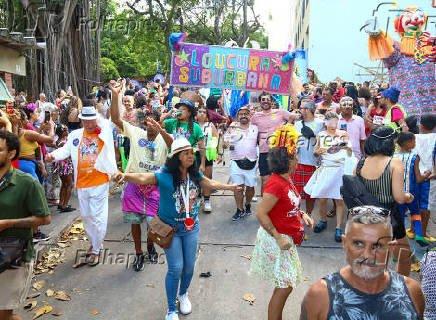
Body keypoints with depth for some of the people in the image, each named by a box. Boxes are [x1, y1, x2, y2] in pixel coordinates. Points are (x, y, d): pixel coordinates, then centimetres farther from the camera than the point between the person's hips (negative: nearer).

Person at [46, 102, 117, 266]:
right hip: (81, 184, 5)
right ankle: (94, 242, 38)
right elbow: (65, 150, -1)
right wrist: (53, 155, -20)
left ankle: (96, 250, 16)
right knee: (86, 216, 17)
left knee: (97, 216, 0)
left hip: (99, 183, -4)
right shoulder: (75, 135, 8)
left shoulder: (103, 132, -1)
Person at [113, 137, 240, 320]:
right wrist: (124, 176, -56)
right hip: (170, 228, -5)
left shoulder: (195, 175, -1)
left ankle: (183, 294, 45)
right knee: (176, 268, -2)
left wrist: (229, 187, 30)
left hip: (191, 227, 5)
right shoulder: (165, 175, -19)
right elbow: (143, 178, -36)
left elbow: (211, 183, 18)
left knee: (189, 265, 13)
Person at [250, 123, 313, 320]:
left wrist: (302, 215, 6)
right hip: (276, 240, -10)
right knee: (285, 286, 1)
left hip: (286, 238, 10)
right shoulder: (276, 184, -25)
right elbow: (261, 213, -26)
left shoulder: (286, 180, 6)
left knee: (285, 285, 20)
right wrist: (278, 238, -24)